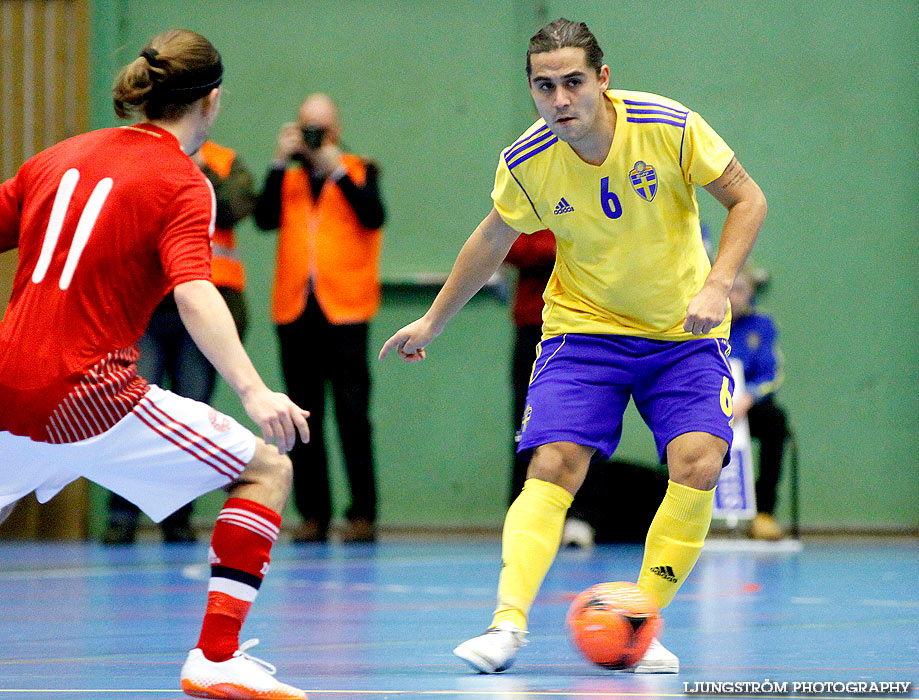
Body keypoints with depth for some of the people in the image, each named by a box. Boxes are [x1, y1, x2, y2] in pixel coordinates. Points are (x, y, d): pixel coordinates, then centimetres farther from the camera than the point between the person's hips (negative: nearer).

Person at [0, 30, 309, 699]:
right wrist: (254, 392, -30)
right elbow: (194, 294, -20)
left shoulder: (58, 157, 15)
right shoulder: (184, 184, -3)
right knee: (267, 468, 4)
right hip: (89, 394, -6)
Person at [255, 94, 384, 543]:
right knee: (304, 418, 4)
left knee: (352, 413, -7)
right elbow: (265, 219, -4)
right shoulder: (287, 177, 15)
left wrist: (334, 168, -11)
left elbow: (373, 216, -9)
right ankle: (313, 514, 8)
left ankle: (362, 514, -4)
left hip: (344, 308, -3)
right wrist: (281, 161, -6)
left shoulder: (359, 172, 10)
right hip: (295, 308, 3)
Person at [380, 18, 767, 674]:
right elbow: (494, 238, 7)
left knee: (698, 463, -19)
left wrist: (715, 286, -21)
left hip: (685, 332, -1)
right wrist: (434, 320, 15)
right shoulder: (527, 162, -14)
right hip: (583, 324, 1)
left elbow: (747, 199, -8)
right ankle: (509, 621, -20)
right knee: (553, 466, -18)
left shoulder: (671, 127, -20)